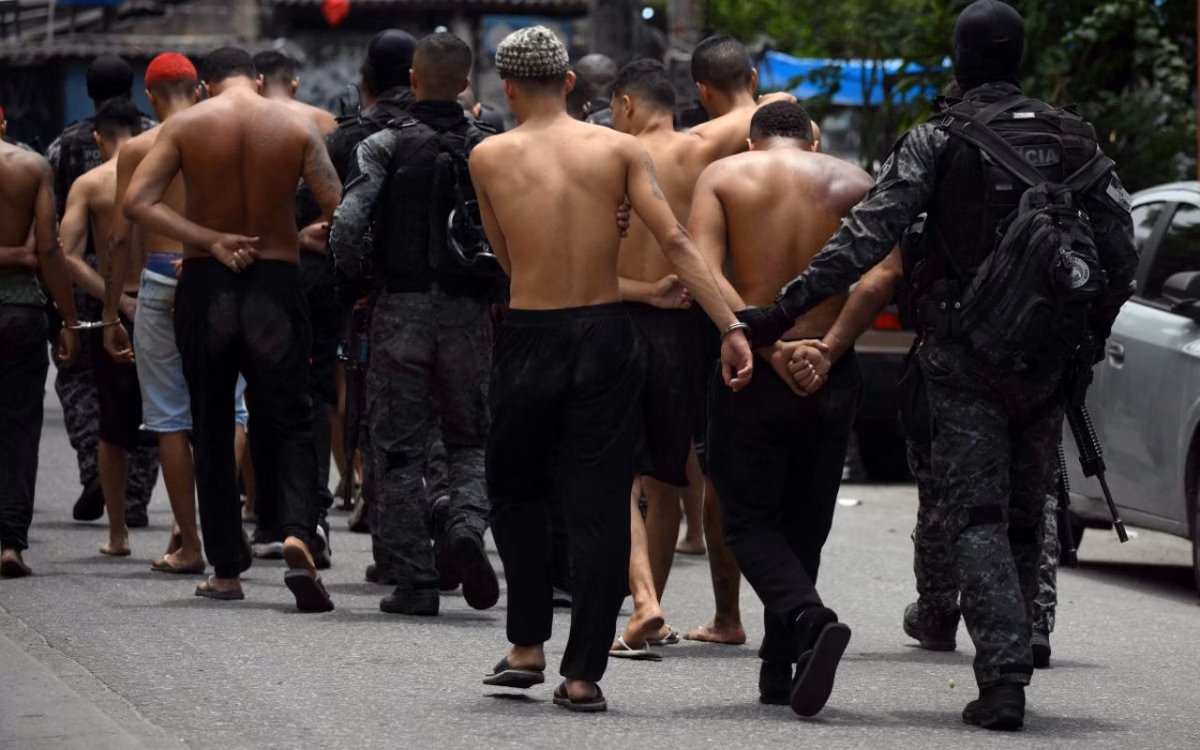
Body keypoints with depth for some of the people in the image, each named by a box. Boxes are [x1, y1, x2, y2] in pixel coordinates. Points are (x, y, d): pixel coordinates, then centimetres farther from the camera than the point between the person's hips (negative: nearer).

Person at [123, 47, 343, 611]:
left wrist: (210, 240, -11)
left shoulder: (185, 125, -1)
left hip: (205, 286, 1)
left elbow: (136, 202, -10)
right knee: (288, 422, 3)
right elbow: (337, 209, -8)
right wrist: (300, 238, 11)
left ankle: (225, 572, 14)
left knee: (212, 429, 11)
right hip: (276, 284, 0)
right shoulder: (296, 126, -2)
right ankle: (298, 535, -24)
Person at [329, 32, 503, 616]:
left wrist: (357, 281, 1)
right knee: (470, 440, 15)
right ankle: (466, 524, -14)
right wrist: (501, 293, 7)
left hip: (401, 308, -2)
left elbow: (346, 227, -16)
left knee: (399, 447, 6)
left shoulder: (386, 146, -4)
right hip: (468, 310, 2)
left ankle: (413, 581, 4)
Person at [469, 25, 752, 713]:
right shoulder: (621, 149, -1)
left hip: (529, 340, 0)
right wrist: (731, 327, -12)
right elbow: (676, 242, -10)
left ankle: (528, 647, 17)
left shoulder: (488, 158, 0)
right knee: (600, 509, 4)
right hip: (607, 339, 0)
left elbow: (507, 259, 8)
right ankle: (584, 673, 2)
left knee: (517, 495, 20)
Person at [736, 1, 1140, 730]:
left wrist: (786, 308, -11)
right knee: (1025, 520, 14)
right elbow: (1121, 246, 3)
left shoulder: (936, 141, -6)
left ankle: (1003, 678, -16)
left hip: (964, 357, -3)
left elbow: (867, 238, -13)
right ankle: (1011, 673, 17)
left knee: (977, 519, -2)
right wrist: (1096, 329, 17)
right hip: (1046, 360, 3)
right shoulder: (1073, 137, 5)